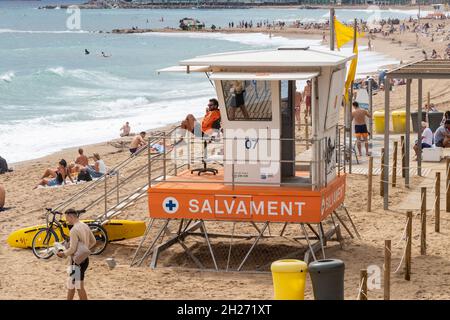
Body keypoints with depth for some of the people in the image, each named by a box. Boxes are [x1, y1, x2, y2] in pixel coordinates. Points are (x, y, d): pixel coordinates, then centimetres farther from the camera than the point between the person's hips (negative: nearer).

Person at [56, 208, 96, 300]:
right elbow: (93, 241, 16)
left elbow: (72, 249, -21)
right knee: (71, 284, 19)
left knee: (79, 287, -2)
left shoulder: (74, 230, -20)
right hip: (84, 258, 9)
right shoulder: (85, 226, 7)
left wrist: (63, 253, -5)